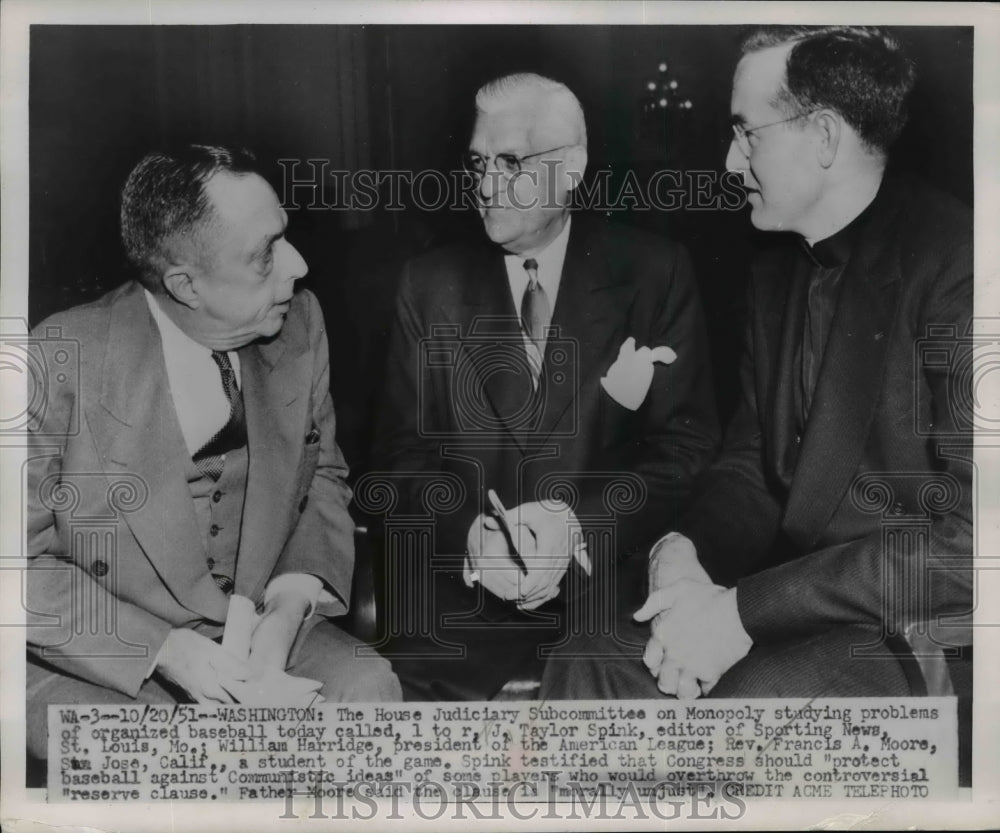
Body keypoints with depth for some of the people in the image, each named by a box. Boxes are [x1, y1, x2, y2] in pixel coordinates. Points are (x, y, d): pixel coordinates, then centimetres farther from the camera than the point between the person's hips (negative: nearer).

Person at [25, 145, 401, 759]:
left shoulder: (299, 325, -3)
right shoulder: (64, 359, -17)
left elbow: (324, 477, 9)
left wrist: (295, 597, -10)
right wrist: (163, 648, -22)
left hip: (263, 632, 5)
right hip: (102, 662, -4)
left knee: (369, 687, -20)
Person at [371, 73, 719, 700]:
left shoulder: (656, 274, 4)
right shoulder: (431, 285, 9)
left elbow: (689, 442, -1)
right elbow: (403, 449, 6)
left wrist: (577, 524, -16)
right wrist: (470, 530, -14)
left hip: (610, 586, 0)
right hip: (460, 593, 1)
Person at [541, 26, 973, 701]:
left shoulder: (955, 260, -15)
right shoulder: (778, 272, 11)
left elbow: (967, 534, -21)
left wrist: (744, 609, -21)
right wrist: (685, 551, -9)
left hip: (925, 634, -6)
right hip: (792, 612, 6)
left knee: (749, 694, -31)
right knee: (588, 668, -12)